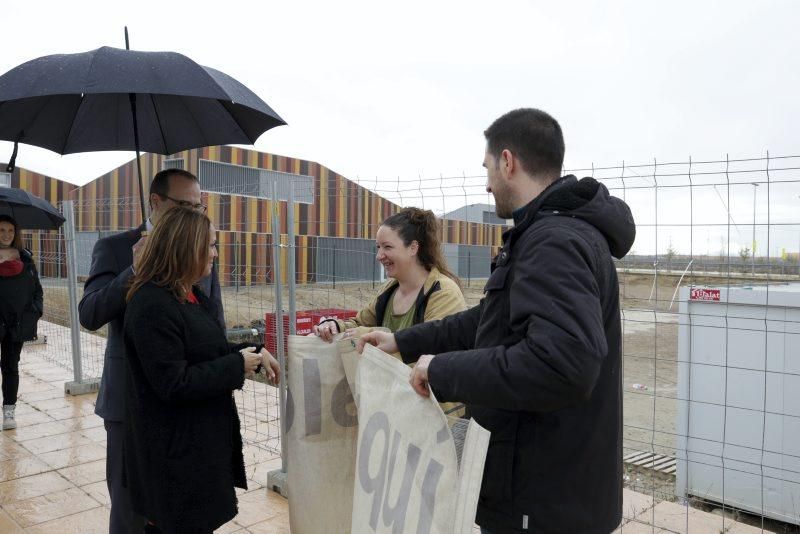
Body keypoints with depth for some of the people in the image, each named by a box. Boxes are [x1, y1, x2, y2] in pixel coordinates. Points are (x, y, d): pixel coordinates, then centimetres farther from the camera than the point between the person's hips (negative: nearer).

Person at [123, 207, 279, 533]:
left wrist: (254, 352, 3)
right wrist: (237, 366, -20)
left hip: (200, 438, 9)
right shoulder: (152, 304, -23)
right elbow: (173, 383, -26)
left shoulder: (192, 296, 8)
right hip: (175, 448, -9)